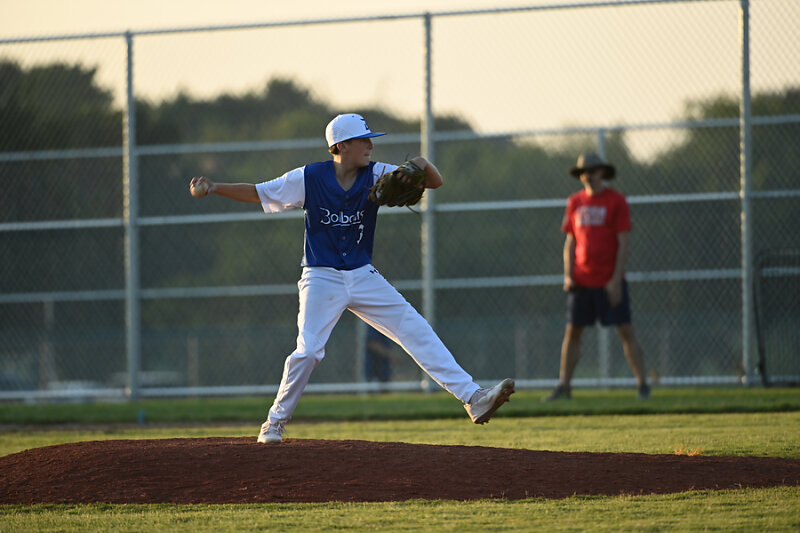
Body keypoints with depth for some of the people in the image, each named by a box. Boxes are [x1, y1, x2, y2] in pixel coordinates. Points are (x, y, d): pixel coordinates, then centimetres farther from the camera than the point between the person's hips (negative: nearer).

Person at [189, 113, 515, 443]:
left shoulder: (375, 175, -2)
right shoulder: (309, 178, -9)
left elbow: (435, 182, -2)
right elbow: (257, 193, 0)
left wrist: (422, 165, -24)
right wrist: (214, 188, -12)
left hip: (363, 277, 3)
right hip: (321, 279, -3)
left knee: (418, 332, -5)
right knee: (308, 351, -15)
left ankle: (473, 398, -8)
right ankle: (275, 423, 4)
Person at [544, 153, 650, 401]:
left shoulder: (616, 200, -4)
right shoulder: (575, 202, 10)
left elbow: (624, 243, -7)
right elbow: (570, 242, 14)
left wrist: (616, 279, -13)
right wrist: (568, 275, 2)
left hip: (610, 281, -4)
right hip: (582, 282, 4)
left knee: (626, 331, -5)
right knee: (572, 332, 4)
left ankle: (642, 384, -2)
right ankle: (563, 386, 10)